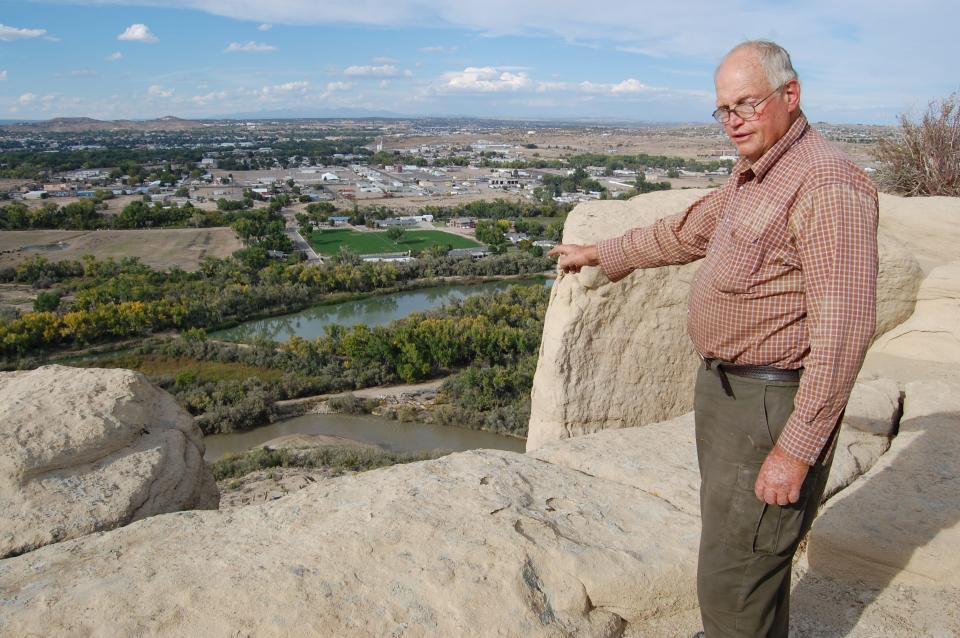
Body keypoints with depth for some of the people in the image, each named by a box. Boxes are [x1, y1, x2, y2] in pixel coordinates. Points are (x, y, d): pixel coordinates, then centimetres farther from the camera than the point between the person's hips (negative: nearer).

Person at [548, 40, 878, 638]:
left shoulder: (827, 184, -21)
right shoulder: (750, 176, 11)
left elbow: (844, 328, -25)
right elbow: (686, 231, 26)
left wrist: (797, 449, -25)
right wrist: (599, 253, 32)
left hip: (772, 404, -10)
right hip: (724, 387, 10)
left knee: (732, 582, 0)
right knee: (743, 547, 26)